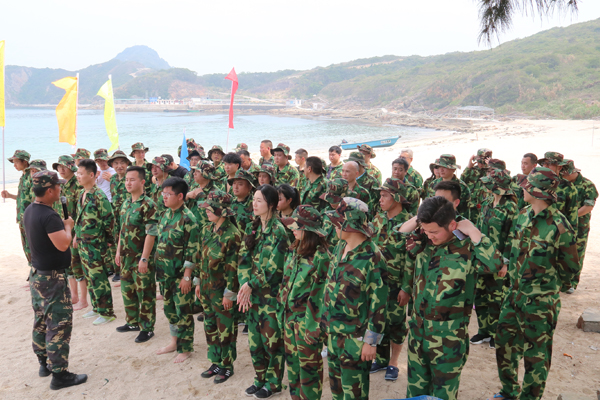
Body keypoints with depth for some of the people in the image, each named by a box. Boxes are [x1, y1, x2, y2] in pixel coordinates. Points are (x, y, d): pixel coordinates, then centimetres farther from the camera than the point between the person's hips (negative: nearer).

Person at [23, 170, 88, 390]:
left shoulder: (29, 211, 6)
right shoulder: (49, 216, -24)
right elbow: (63, 244, -28)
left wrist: (61, 225, 7)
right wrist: (68, 226, -11)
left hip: (36, 273, 10)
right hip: (52, 277, -10)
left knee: (41, 321, 18)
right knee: (59, 325, -3)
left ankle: (44, 363, 32)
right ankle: (59, 375, 3)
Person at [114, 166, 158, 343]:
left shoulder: (148, 205, -16)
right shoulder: (126, 203, 10)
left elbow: (151, 234, -20)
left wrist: (144, 258, -22)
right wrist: (119, 251, 15)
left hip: (141, 258, -8)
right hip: (126, 257, 8)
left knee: (145, 294, 3)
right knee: (127, 290, 19)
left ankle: (147, 328, 16)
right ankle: (133, 322, 36)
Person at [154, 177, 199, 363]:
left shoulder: (188, 219, -18)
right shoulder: (166, 213, 7)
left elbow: (192, 251, -18)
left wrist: (187, 276, -18)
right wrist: (159, 267, 15)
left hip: (180, 273, -8)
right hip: (165, 271, 8)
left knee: (183, 311, 4)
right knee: (169, 307, 19)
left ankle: (185, 348, 18)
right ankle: (175, 341, 36)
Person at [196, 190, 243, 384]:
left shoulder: (232, 235, -19)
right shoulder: (207, 230, 4)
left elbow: (233, 266, -18)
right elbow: (202, 257, 12)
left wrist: (229, 293, -16)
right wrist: (199, 282, 13)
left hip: (222, 290, -7)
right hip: (207, 287, 8)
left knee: (226, 329, 6)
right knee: (210, 326, 17)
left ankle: (227, 366, 22)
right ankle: (216, 362, 33)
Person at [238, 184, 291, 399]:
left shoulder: (278, 231, -15)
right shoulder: (254, 228, 7)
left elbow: (273, 268, -18)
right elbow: (244, 259, 3)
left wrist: (251, 285, -14)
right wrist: (245, 284, -10)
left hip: (271, 294, -7)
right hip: (252, 293, 7)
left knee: (272, 339, 5)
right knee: (255, 338, 15)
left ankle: (273, 383, 22)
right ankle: (260, 378, 32)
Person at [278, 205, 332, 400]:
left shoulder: (320, 256, -18)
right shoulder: (295, 251, 7)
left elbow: (319, 292, -17)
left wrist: (314, 325, -17)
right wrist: (282, 310, 12)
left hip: (307, 320, -8)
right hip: (289, 317, 8)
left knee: (309, 365, 7)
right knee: (292, 362, 19)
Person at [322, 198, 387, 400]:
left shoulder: (372, 258, -21)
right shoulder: (340, 248, 3)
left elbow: (378, 303, -19)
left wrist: (371, 341, -16)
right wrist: (328, 323, 17)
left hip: (356, 338, -7)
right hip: (333, 332, 8)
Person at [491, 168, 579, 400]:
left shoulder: (559, 226, -21)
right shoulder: (524, 215, 0)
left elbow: (569, 266, -8)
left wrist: (547, 285, 3)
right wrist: (515, 277, 13)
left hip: (540, 302, -7)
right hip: (515, 294, 7)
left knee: (536, 355, 9)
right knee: (504, 343, 18)